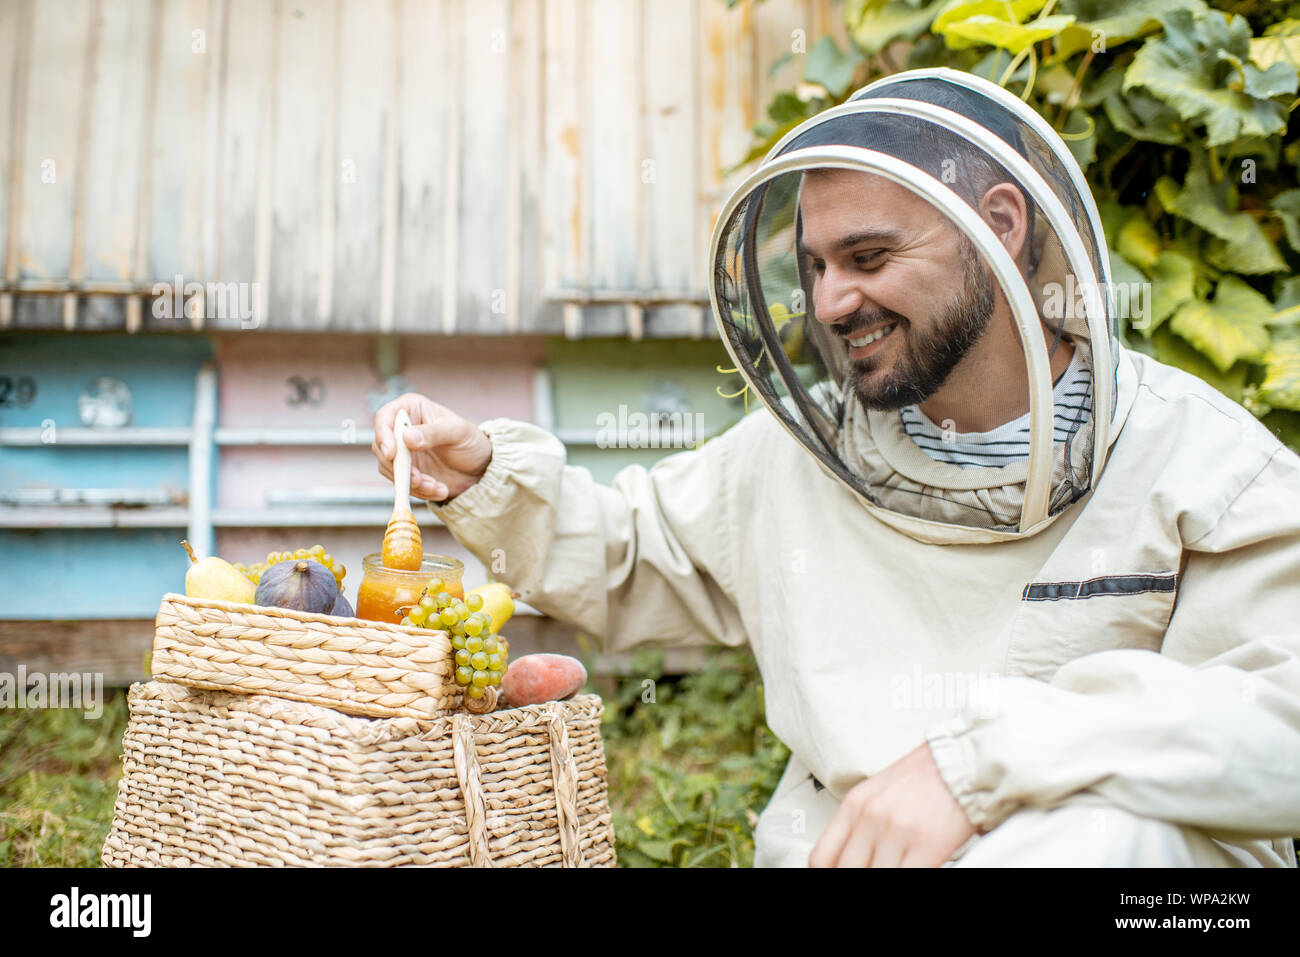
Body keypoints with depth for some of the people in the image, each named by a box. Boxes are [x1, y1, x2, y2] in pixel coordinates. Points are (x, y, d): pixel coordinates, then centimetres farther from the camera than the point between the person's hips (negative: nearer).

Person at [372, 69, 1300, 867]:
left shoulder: (1198, 460, -6)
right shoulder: (799, 449, 5)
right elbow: (623, 557, 17)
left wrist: (977, 757, -29)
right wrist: (484, 474, -1)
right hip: (832, 842, 3)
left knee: (1100, 830, -36)